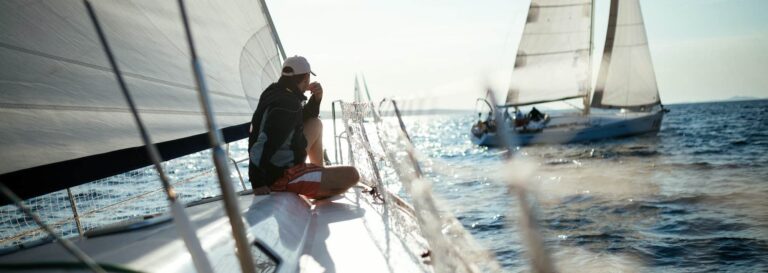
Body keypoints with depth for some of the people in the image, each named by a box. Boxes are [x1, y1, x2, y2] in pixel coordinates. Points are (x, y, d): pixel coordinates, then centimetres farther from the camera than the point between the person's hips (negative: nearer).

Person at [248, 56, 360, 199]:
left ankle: (321, 172, 28)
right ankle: (321, 193, 18)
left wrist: (316, 99, 3)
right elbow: (263, 145, -33)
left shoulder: (276, 92, 5)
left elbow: (303, 119, 21)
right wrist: (258, 183, -31)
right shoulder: (287, 105, -25)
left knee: (315, 124, 23)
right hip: (281, 177, -10)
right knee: (352, 175, -11)